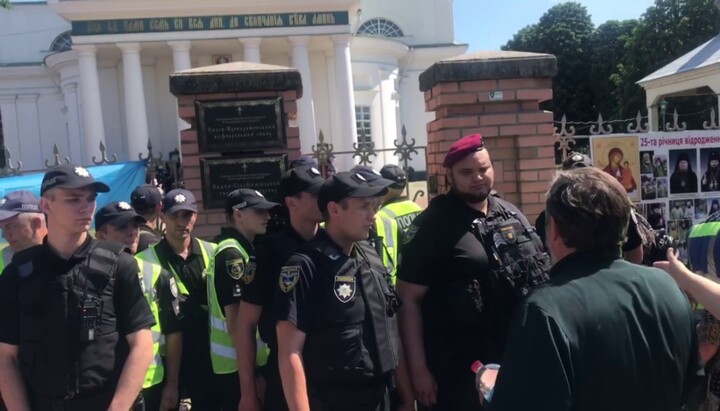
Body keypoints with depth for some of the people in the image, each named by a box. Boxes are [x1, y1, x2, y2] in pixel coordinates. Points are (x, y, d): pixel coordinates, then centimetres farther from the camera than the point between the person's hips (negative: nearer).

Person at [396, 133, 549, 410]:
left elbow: (539, 274, 16)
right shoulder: (432, 224, -10)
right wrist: (418, 368, -13)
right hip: (460, 369, -5)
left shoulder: (512, 214, 7)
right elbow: (408, 299, -11)